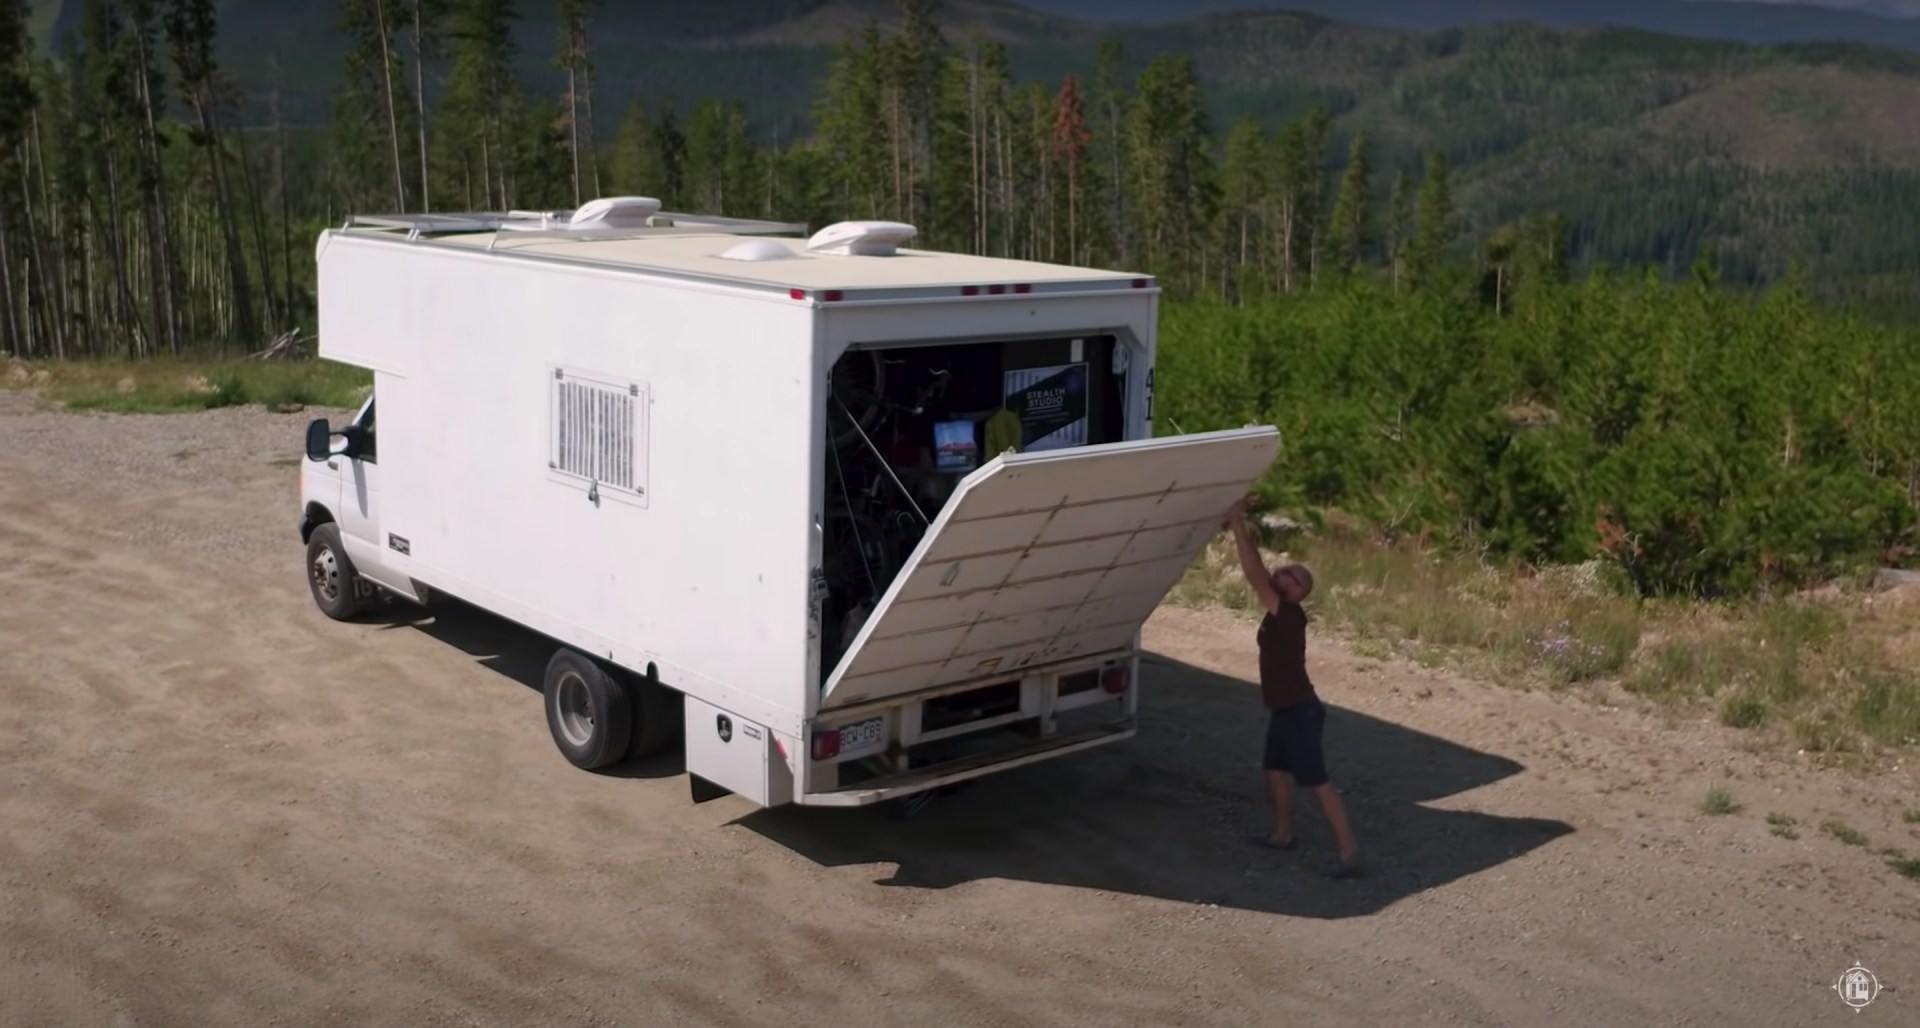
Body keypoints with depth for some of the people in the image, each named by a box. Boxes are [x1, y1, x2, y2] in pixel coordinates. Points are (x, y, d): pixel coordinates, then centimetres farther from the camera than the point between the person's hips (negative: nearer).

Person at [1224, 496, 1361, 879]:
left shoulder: (1289, 614, -20)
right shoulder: (1279, 613, 4)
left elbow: (1254, 576, -27)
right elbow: (1258, 574, 8)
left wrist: (1238, 525, -26)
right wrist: (1245, 530, -3)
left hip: (1300, 712, -10)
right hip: (1284, 710, 10)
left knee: (1317, 783, -8)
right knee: (1275, 771, 21)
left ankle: (1349, 854, -6)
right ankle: (1282, 834, 36)